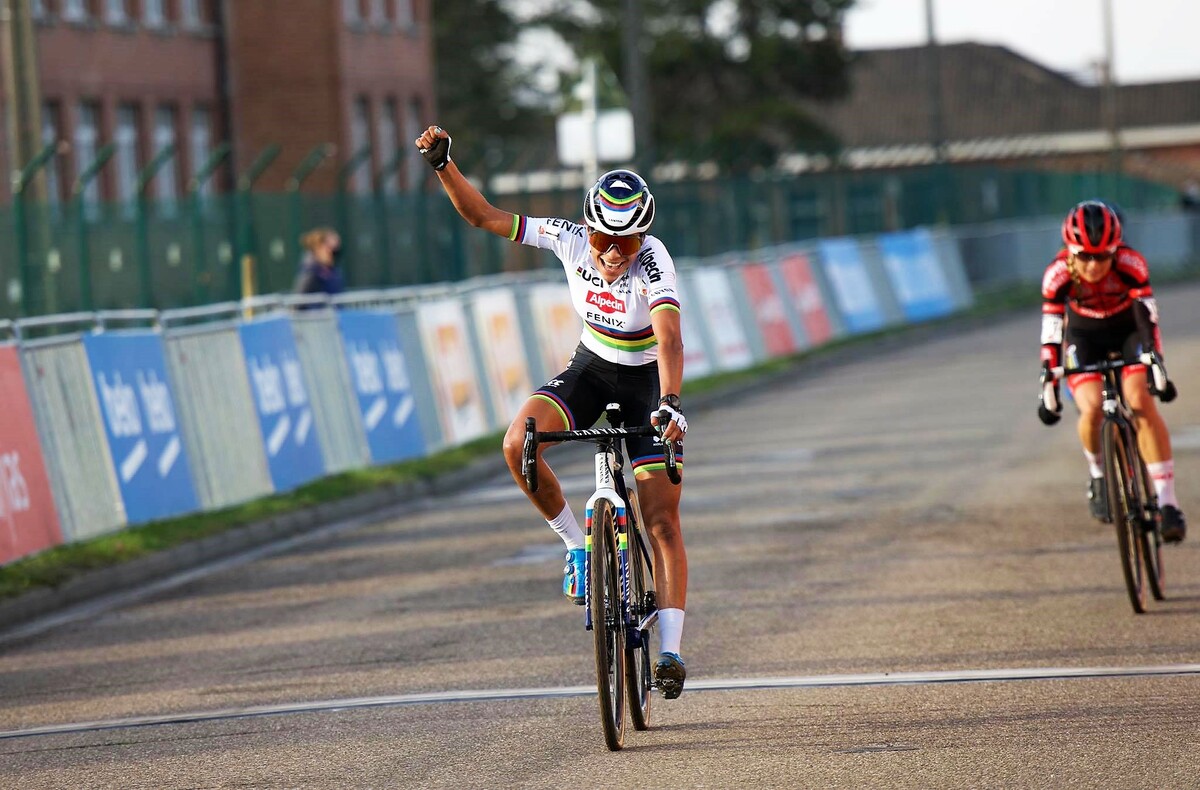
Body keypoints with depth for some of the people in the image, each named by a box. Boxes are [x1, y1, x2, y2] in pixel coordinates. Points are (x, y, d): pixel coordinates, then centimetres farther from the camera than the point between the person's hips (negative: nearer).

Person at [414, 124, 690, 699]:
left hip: (646, 380, -3)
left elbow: (669, 338, -44)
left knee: (662, 521, -8)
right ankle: (576, 543, -3)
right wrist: (443, 165, -27)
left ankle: (671, 649, -4)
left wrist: (669, 402, -60)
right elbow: (483, 216, -14)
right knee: (519, 443, -25)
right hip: (591, 367, 3)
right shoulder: (571, 240, -19)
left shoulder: (654, 263, -30)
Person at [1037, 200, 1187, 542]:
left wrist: (1155, 363, -40)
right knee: (1092, 410, -24)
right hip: (1084, 337, 1)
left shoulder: (1130, 264, -29)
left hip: (1128, 330, -1)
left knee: (1141, 402, -24)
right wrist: (1048, 388, -28)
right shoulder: (1058, 275, -27)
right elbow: (1051, 333, -25)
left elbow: (1147, 317, -29)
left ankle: (1168, 504, -24)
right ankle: (1099, 476, 8)